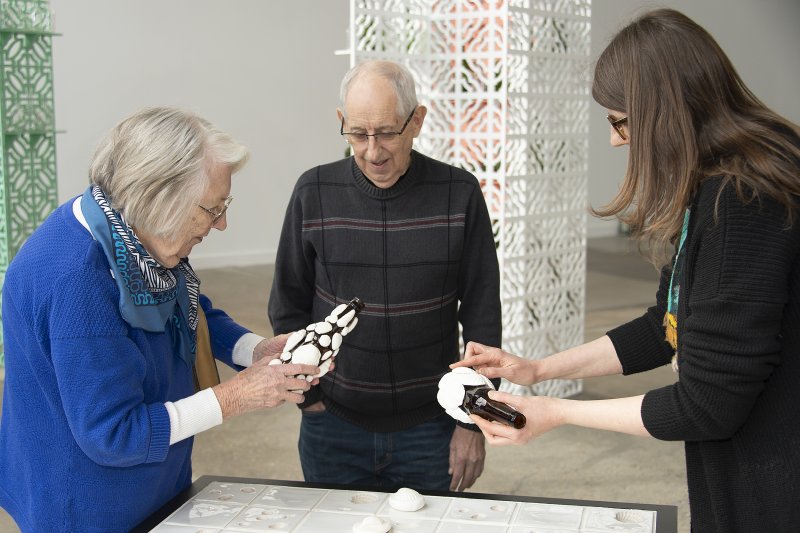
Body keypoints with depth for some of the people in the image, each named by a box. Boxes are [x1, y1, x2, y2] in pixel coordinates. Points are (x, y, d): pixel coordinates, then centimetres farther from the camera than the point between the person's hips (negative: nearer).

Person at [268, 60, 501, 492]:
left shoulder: (459, 193, -7)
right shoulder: (314, 193, -5)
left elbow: (481, 313, -3)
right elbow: (288, 306, 4)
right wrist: (309, 396, 0)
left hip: (430, 426, -1)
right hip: (333, 429, 1)